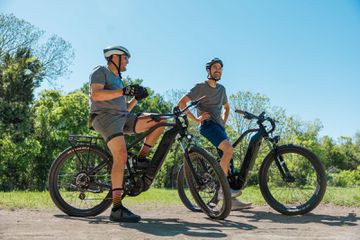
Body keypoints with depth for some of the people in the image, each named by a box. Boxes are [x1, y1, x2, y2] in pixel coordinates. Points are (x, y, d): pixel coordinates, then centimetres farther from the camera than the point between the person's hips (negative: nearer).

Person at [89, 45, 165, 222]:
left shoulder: (118, 80, 29)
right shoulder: (101, 71, 5)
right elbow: (96, 94, -16)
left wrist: (137, 98, 8)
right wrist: (124, 91, -21)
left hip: (122, 117, 8)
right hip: (105, 116, -8)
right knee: (121, 155, -29)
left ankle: (141, 159, 3)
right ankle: (117, 209, -31)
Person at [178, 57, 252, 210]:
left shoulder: (221, 89, 22)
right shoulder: (201, 87, 2)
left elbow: (226, 107, 37)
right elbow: (181, 103, -5)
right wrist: (196, 119, -10)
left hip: (219, 126, 7)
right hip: (208, 124, -7)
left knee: (226, 162, -1)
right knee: (228, 149, -30)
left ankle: (232, 200, 1)